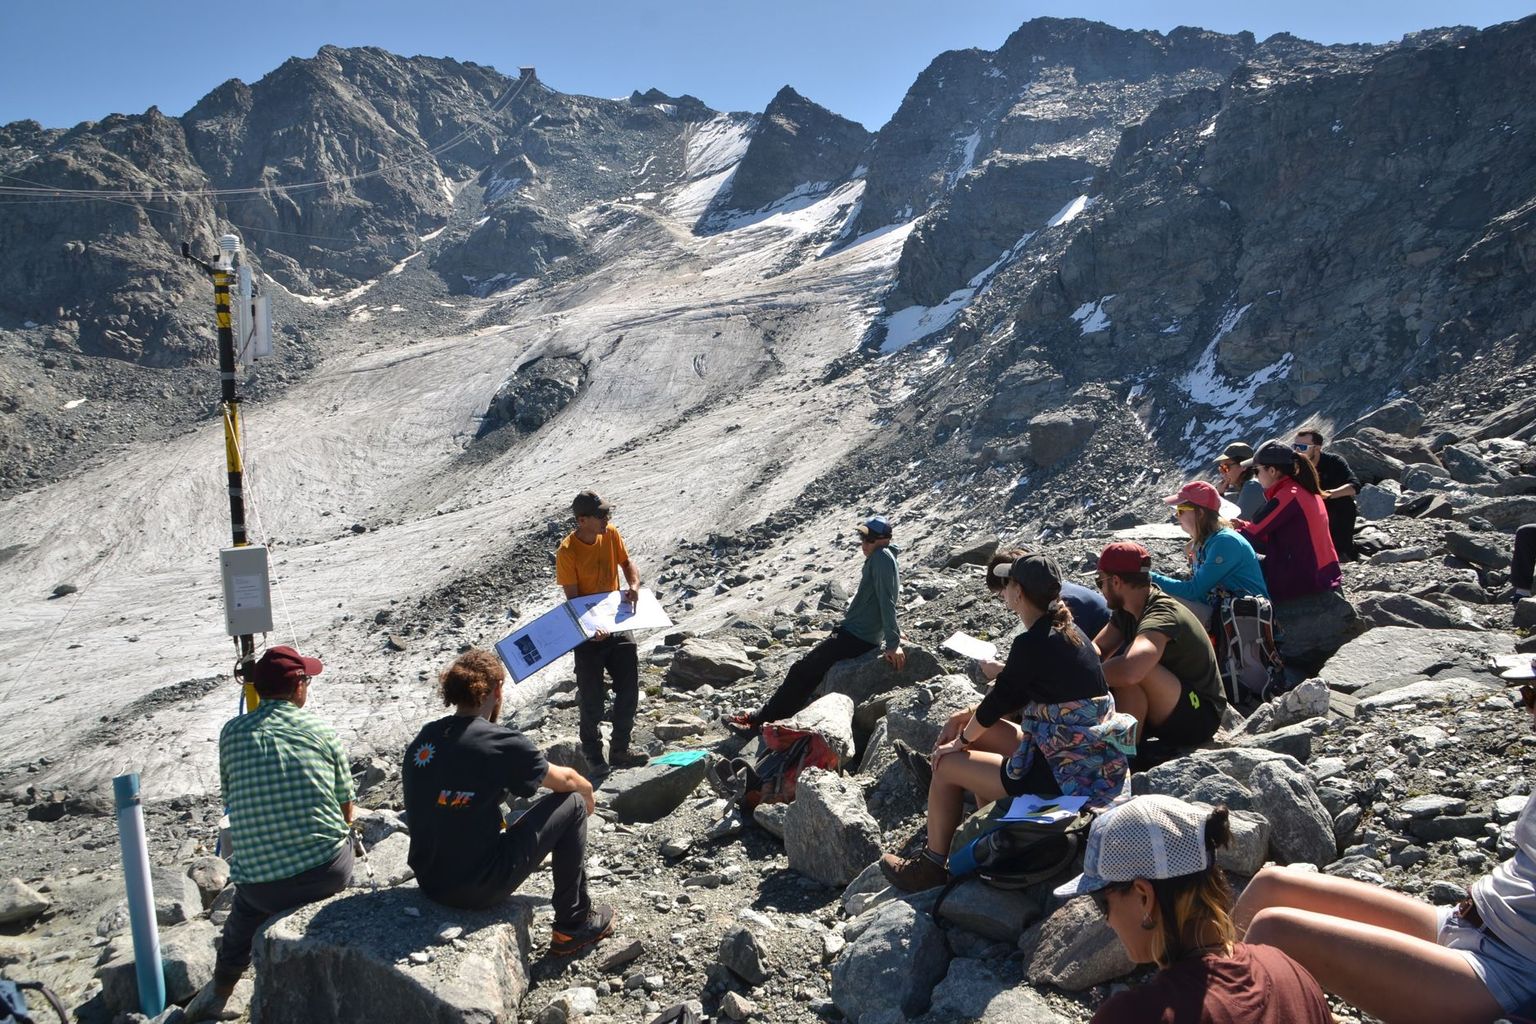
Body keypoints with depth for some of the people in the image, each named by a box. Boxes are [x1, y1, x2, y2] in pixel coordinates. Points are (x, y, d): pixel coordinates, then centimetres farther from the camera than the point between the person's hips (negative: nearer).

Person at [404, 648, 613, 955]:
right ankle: (574, 925, 16)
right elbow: (566, 780, 0)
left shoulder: (423, 738, 2)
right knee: (572, 804, 6)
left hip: (428, 882, 7)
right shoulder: (502, 742, -16)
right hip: (478, 890, -7)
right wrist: (588, 793, 24)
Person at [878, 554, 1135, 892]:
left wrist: (961, 740, 6)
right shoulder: (1067, 629, 6)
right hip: (1092, 759, 9)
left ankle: (930, 868, 19)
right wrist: (965, 724, 15)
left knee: (947, 765, 3)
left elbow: (998, 701, -10)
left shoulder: (1032, 643, -21)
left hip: (1067, 773, -9)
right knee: (980, 734, 22)